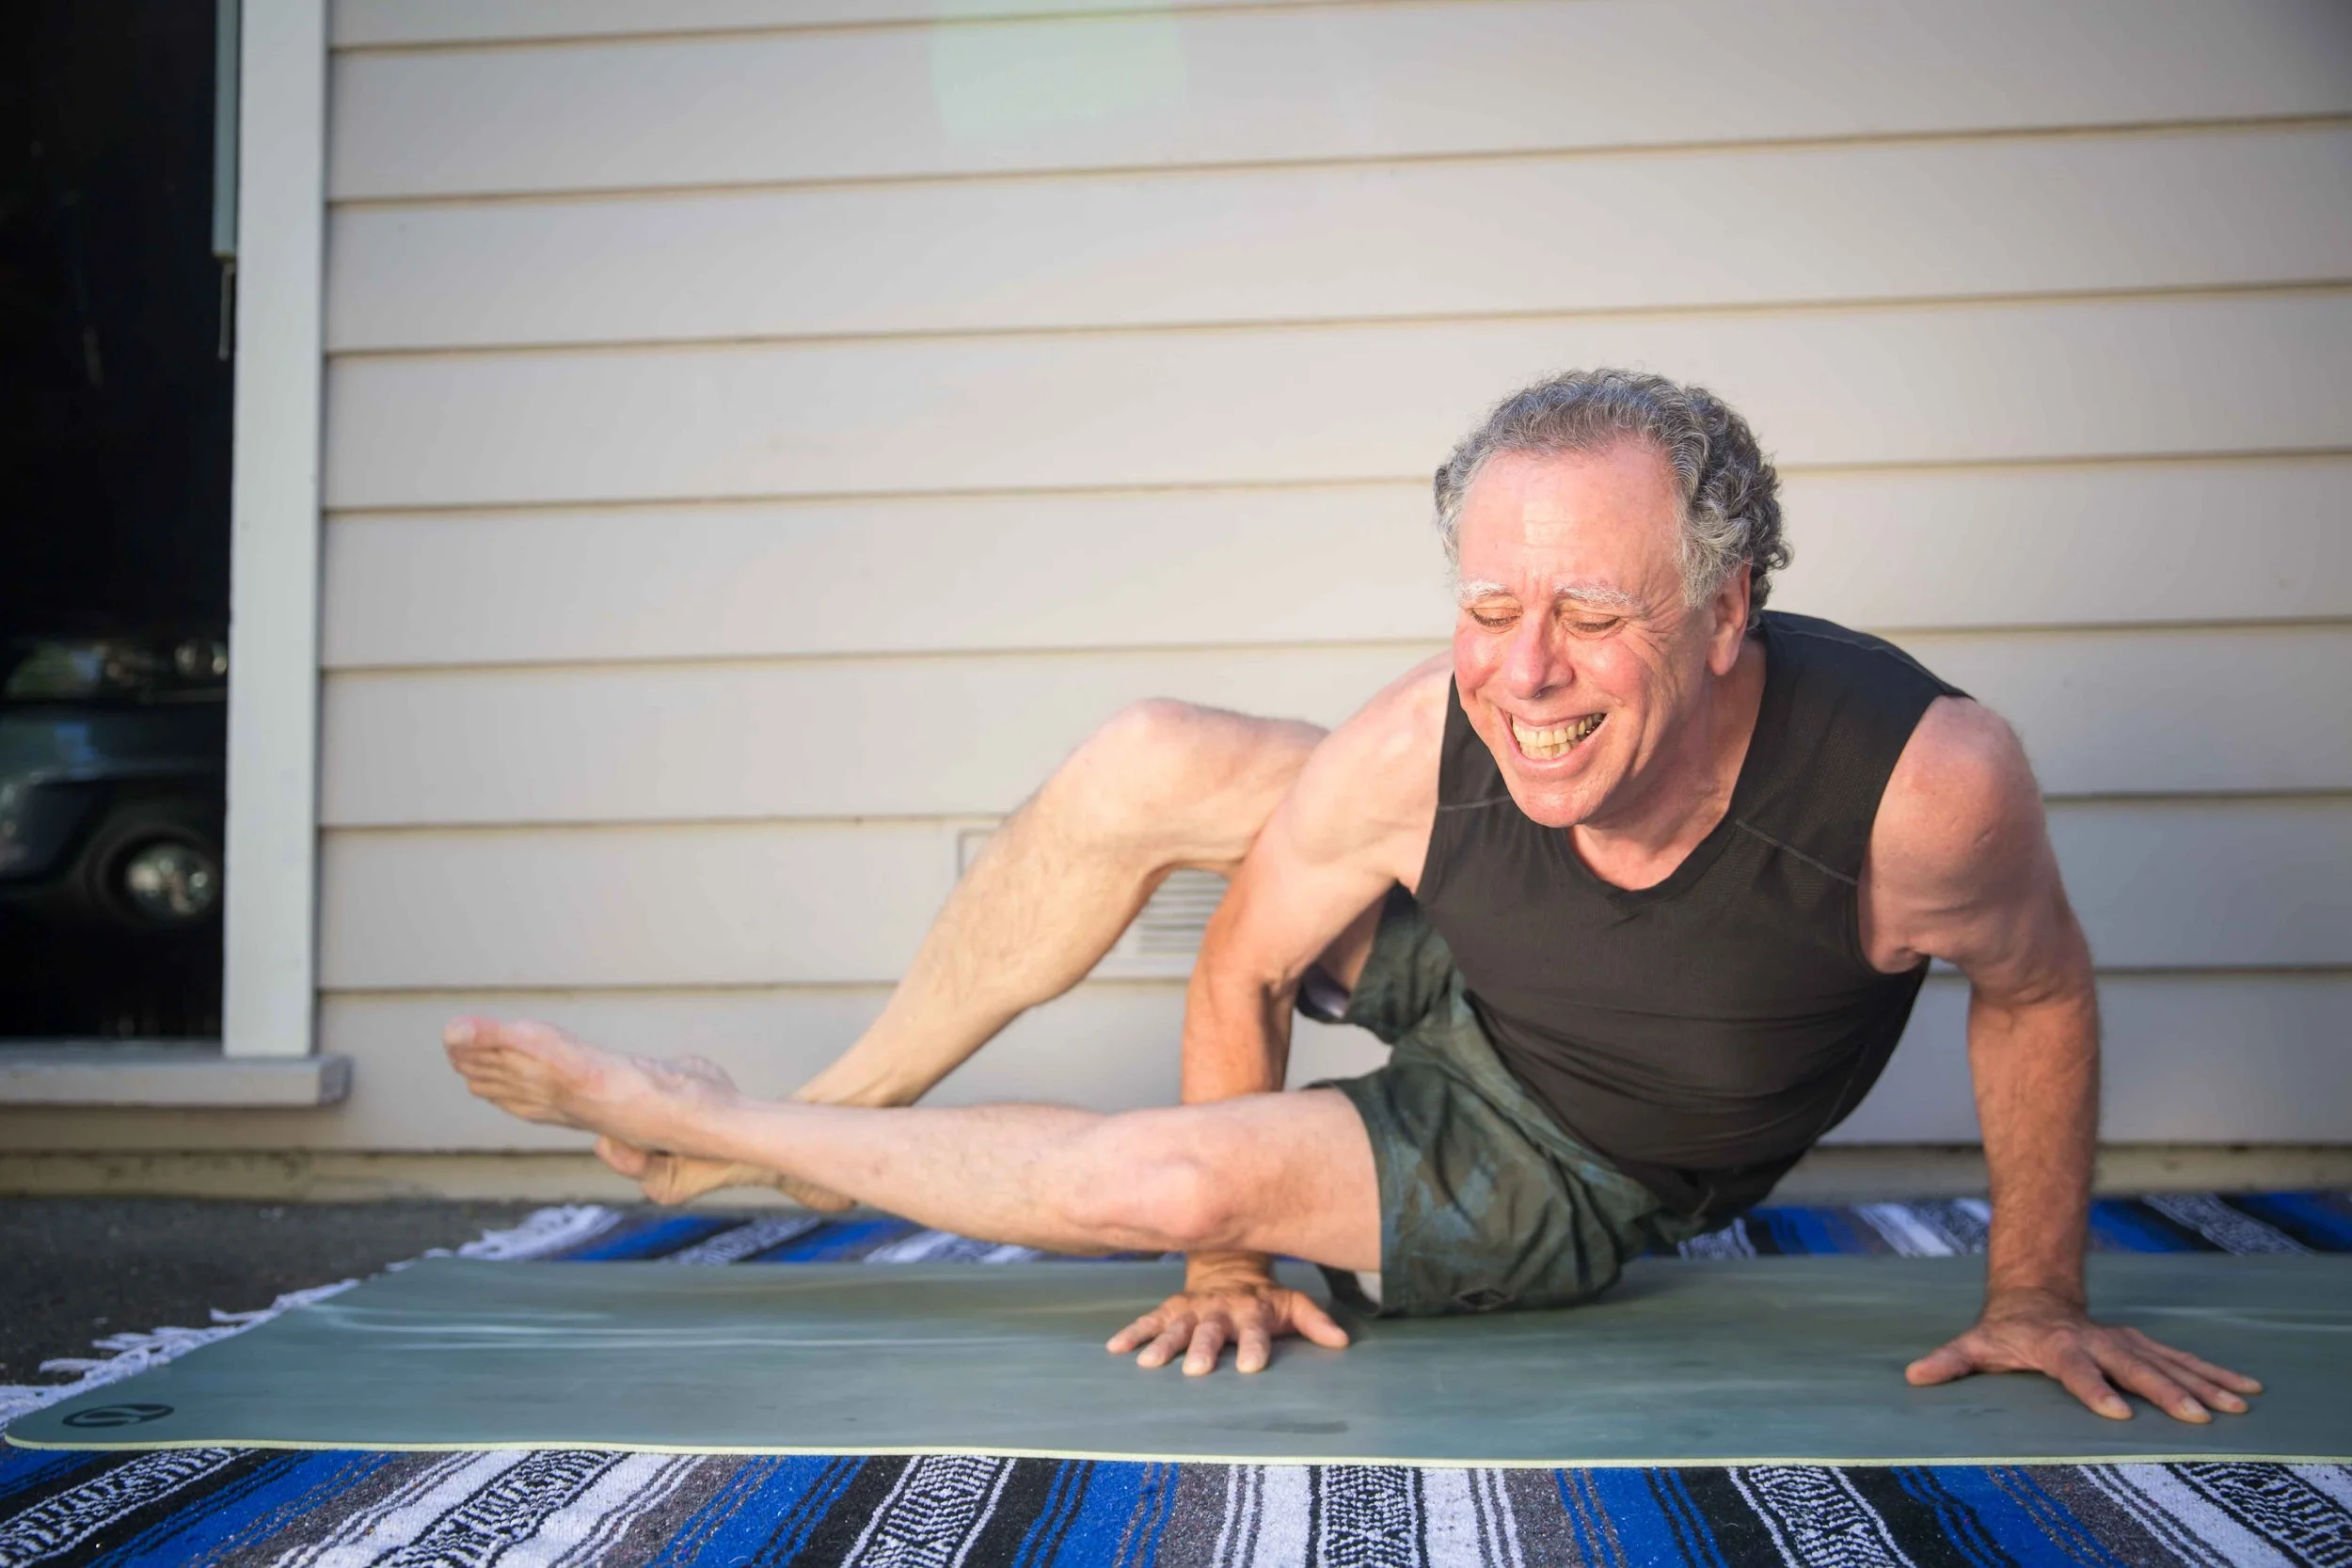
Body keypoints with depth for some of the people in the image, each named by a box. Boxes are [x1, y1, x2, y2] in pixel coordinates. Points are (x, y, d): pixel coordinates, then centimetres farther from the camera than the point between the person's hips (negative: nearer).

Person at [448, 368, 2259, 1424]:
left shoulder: (1925, 782, -40)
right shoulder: (1425, 748, -32)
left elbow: (2039, 991, -16)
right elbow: (1237, 979, -14)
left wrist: (2037, 1299, -8)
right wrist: (1225, 1271, -4)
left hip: (1557, 1180, -3)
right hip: (1452, 972, 3)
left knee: (1152, 1174, -20)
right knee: (1146, 762, -13)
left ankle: (690, 1119, 5)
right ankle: (832, 1108, 10)